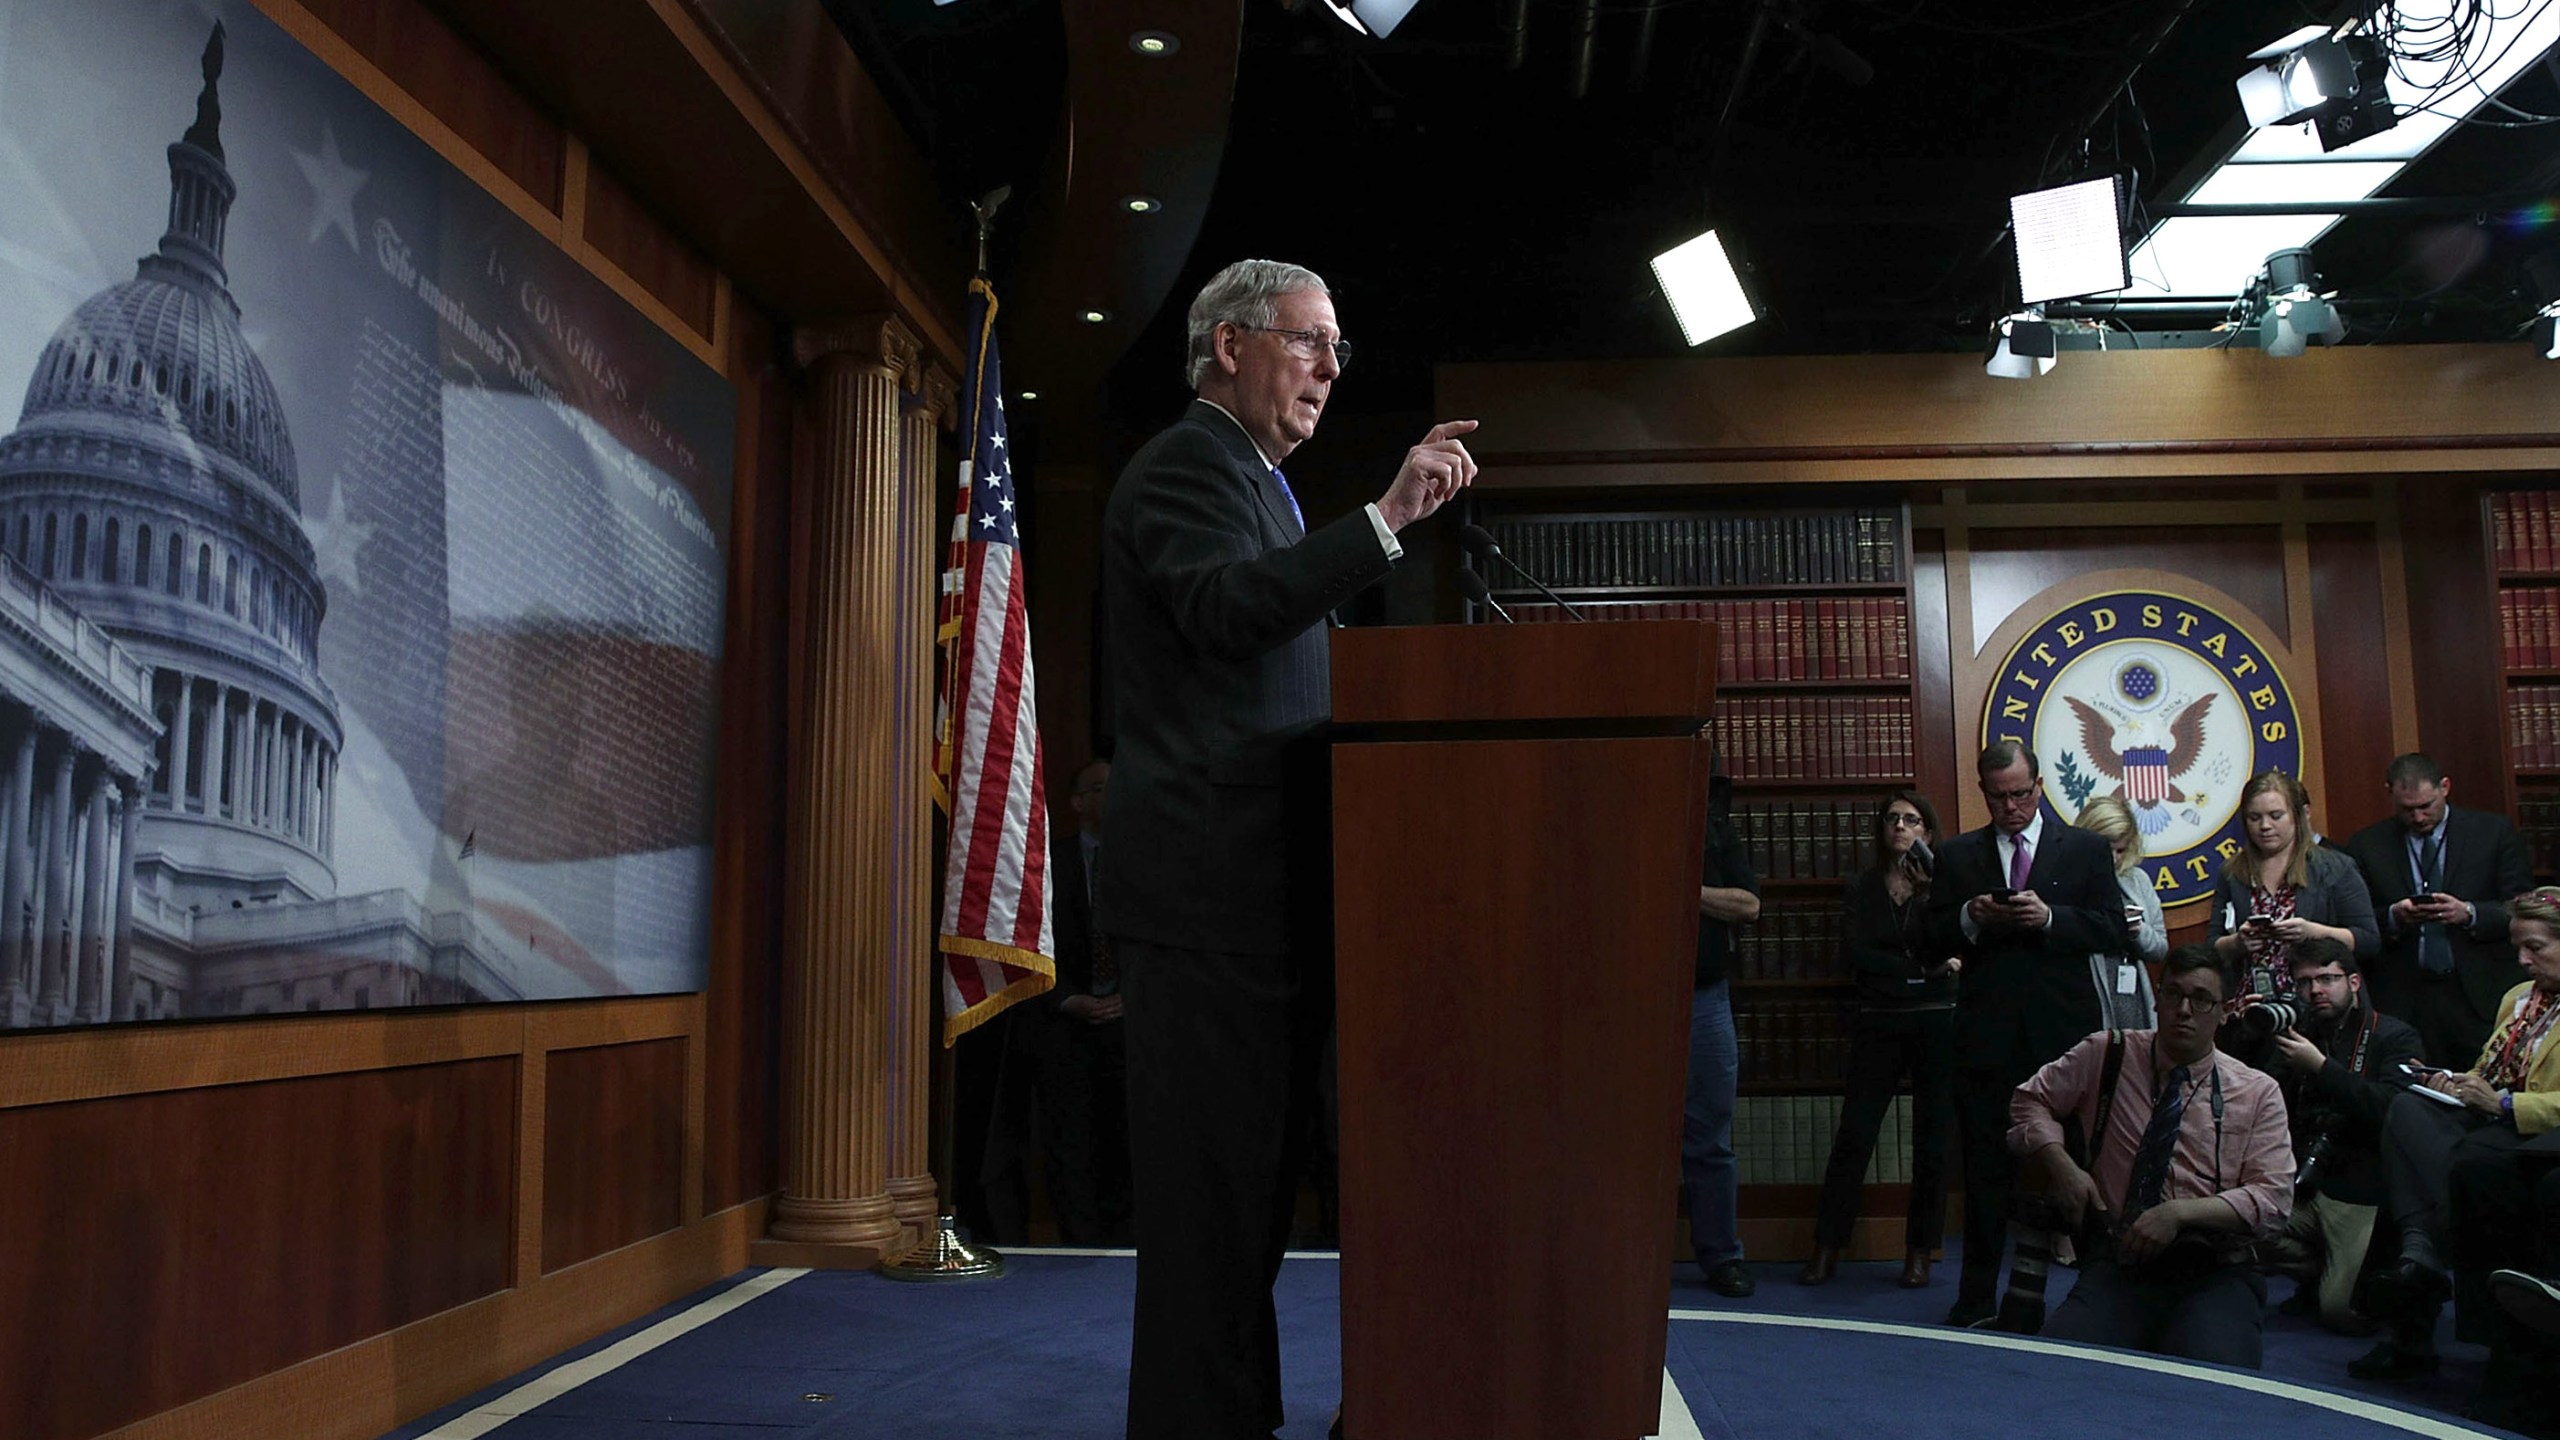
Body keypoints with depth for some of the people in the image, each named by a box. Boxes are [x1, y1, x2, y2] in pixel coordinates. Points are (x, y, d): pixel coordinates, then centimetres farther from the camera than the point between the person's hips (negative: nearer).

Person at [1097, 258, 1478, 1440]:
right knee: (1213, 1189, -6)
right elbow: (1226, 609, -25)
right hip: (1207, 893, -10)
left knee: (1249, 1183, 14)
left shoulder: (1248, 479, 26)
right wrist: (1388, 518, -27)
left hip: (1257, 896, 10)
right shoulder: (1186, 463, -6)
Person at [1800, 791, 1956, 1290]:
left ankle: (1920, 1253, 12)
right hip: (1878, 1024, 1)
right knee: (1854, 1134, -4)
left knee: (1931, 1138, 2)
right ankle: (1826, 1250, 1)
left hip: (1937, 1023, -1)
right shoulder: (1861, 887, 10)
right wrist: (1920, 969, -7)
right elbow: (1854, 952, -3)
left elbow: (1949, 946, -11)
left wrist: (1933, 883, -17)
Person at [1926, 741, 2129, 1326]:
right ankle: (1977, 1295, 11)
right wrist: (1970, 918, -11)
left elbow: (2113, 931, 1)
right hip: (1986, 1032, 1)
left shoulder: (2085, 849, 9)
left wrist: (2049, 917, -13)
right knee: (1985, 1165, 4)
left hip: (2063, 1030, -1)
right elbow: (1933, 938, 8)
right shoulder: (1957, 855, 12)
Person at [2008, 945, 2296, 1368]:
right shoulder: (2107, 1054, 9)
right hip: (2116, 1267, 0)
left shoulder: (2258, 1093, 8)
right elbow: (2030, 1101, 19)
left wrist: (2179, 1212, -14)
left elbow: (2273, 1197, 0)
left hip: (2214, 1274, 1)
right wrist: (2061, 1164, -1)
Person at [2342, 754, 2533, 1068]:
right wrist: (2392, 917, -15)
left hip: (2481, 997, 0)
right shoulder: (2366, 845, 7)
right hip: (2401, 1002, 0)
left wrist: (2469, 914, -15)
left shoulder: (2495, 833, 6)